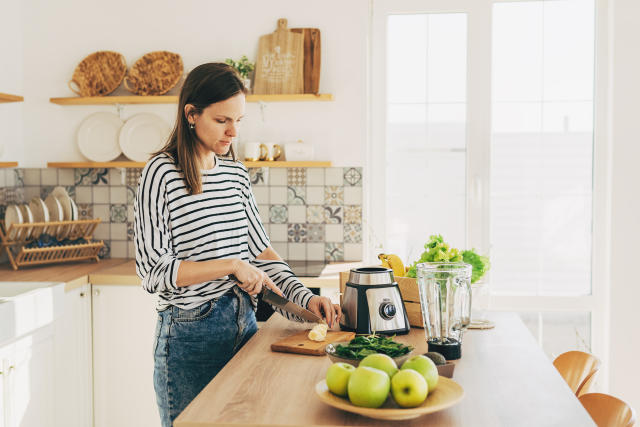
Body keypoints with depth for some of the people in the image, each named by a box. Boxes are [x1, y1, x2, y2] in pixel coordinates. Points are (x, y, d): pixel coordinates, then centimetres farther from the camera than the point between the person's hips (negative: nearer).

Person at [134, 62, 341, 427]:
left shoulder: (236, 172, 7)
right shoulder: (163, 173, -12)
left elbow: (259, 248, 10)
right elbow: (153, 270, -15)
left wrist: (305, 297, -2)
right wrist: (231, 265, -19)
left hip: (244, 323, 6)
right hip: (190, 332, -6)